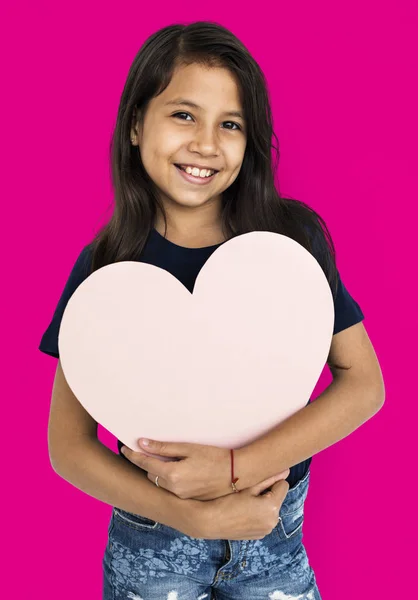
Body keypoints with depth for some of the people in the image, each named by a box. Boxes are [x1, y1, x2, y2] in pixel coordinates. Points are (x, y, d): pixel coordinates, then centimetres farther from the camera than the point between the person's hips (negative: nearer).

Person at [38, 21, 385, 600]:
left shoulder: (294, 235, -11)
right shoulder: (105, 264, -11)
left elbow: (363, 383, -13)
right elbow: (68, 444, -9)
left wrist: (233, 466, -24)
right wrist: (195, 516, -20)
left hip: (277, 537, 1)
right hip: (152, 542, 0)